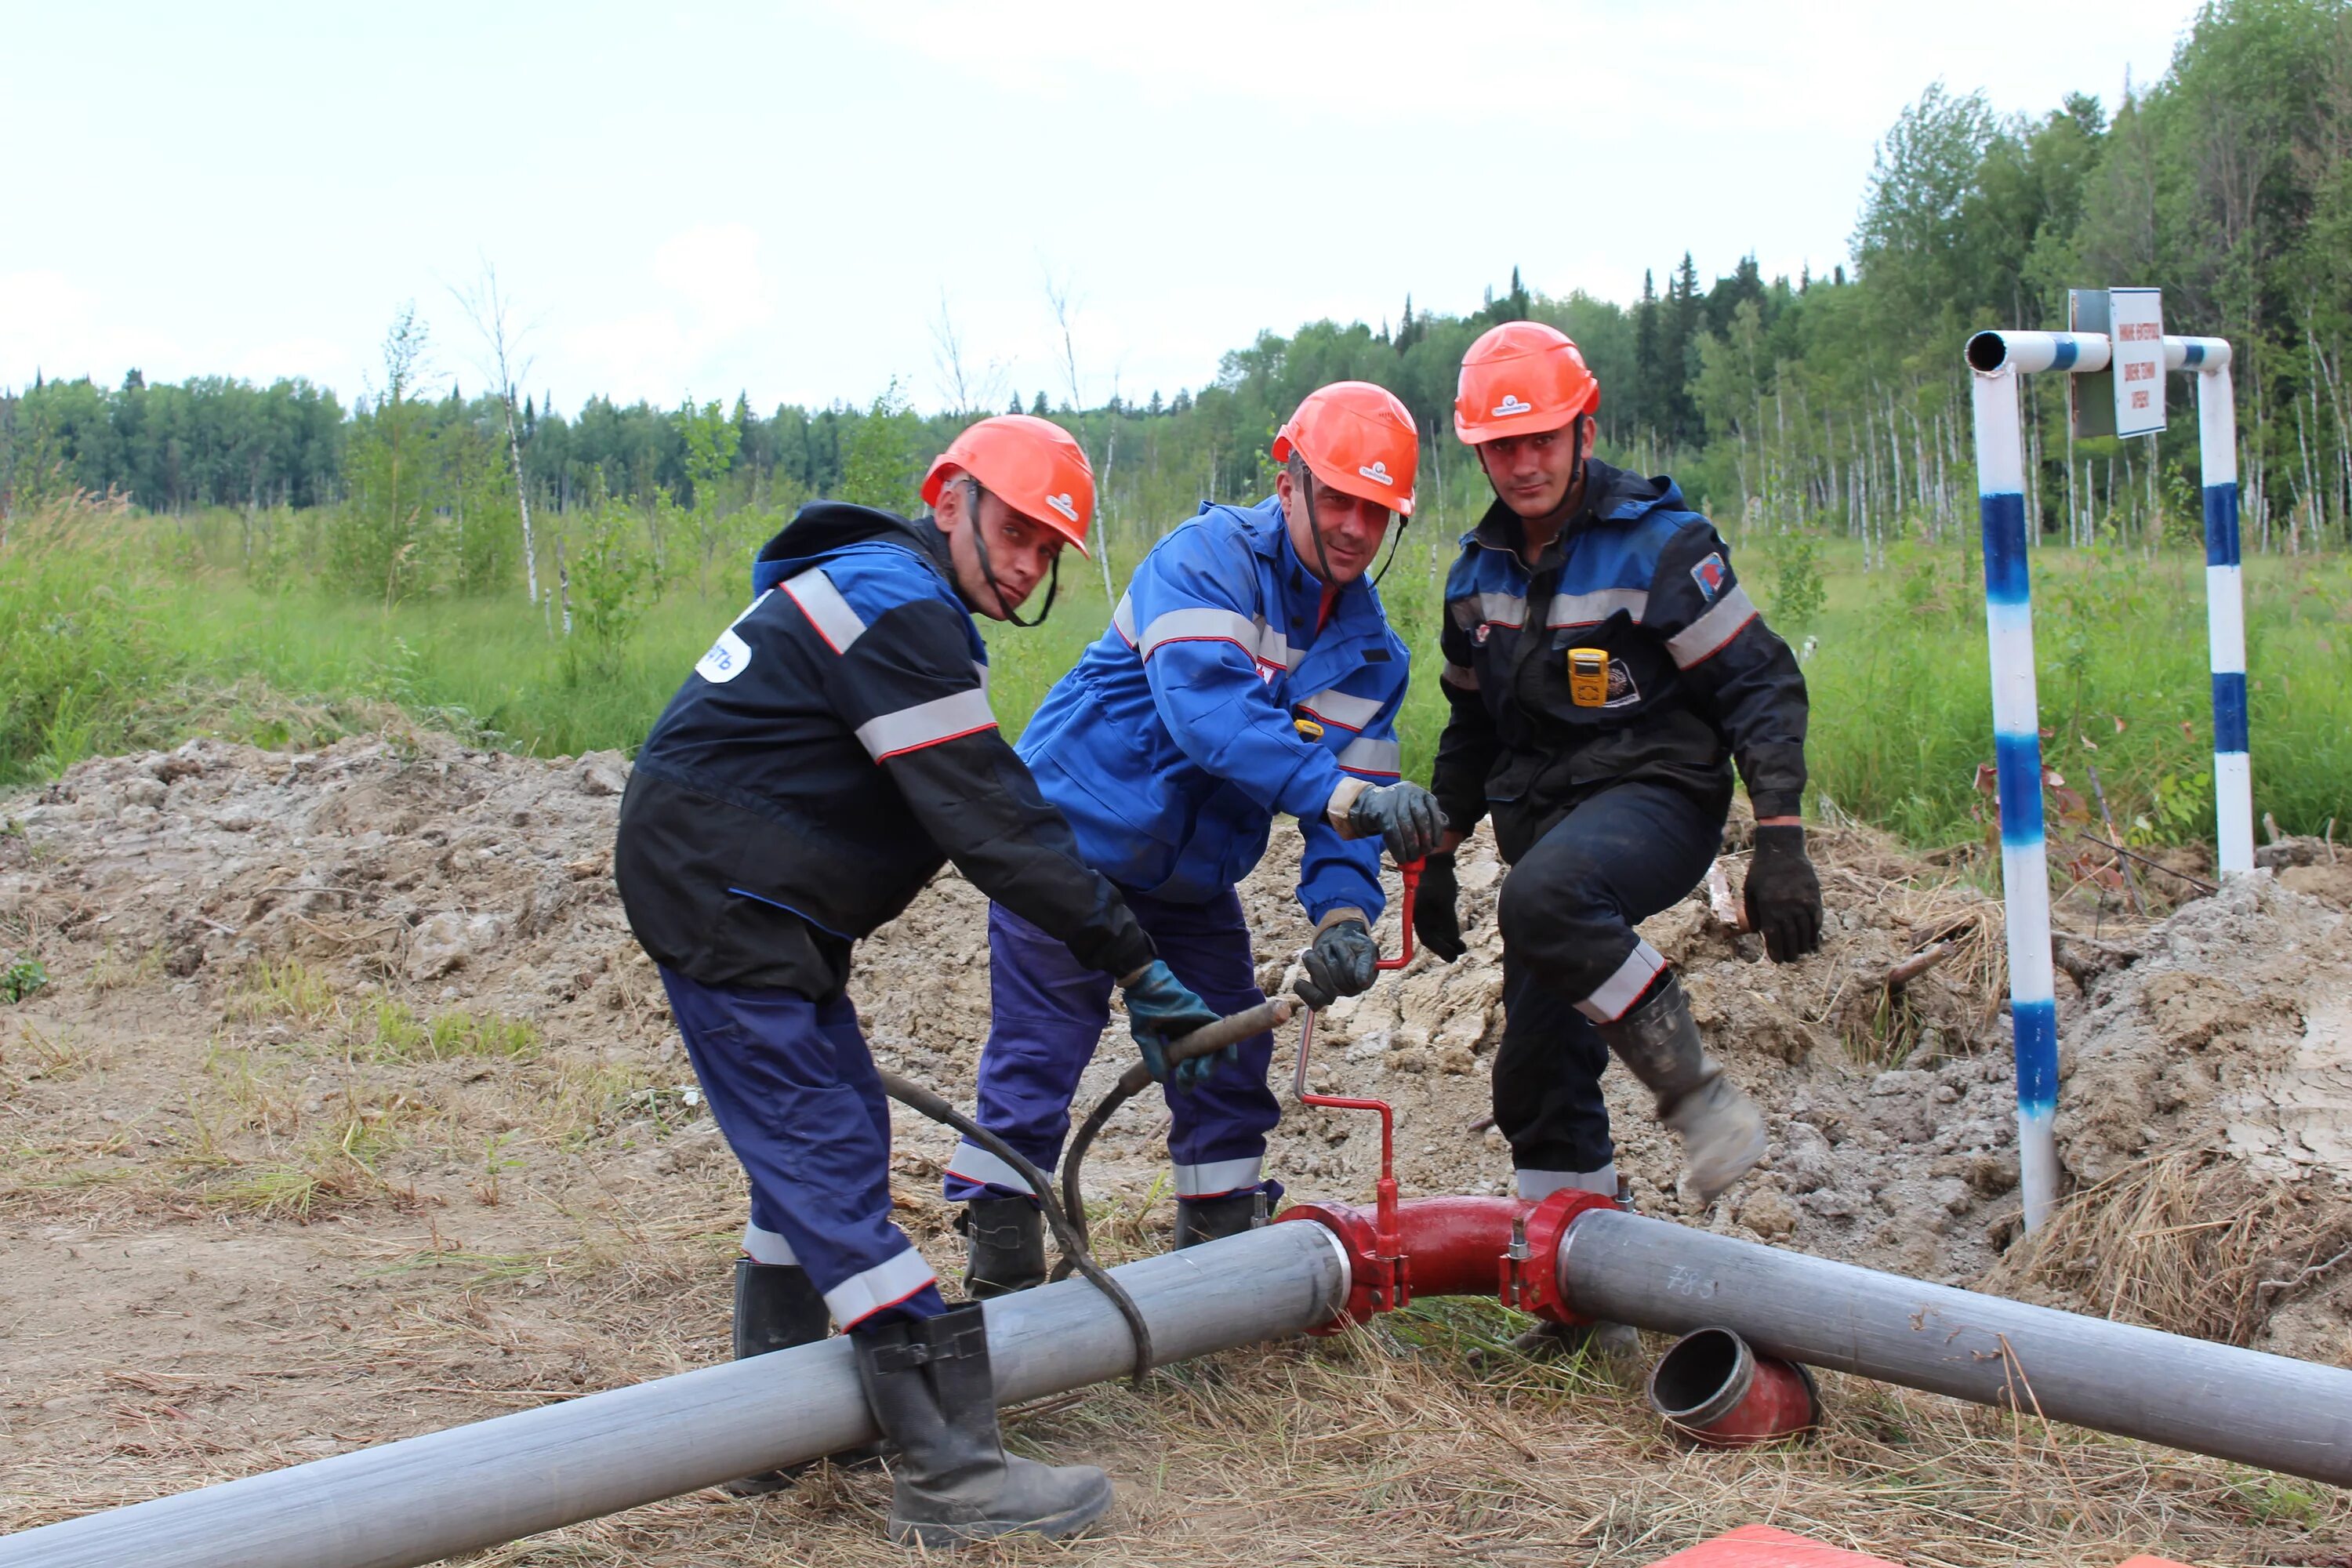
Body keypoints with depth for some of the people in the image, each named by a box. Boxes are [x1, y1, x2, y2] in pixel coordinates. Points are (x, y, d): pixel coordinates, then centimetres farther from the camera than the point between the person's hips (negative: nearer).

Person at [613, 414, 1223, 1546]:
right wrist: (1133, 961, -21)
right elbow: (990, 824, -23)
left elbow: (982, 807, 18)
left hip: (750, 898, 11)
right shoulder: (899, 607, -18)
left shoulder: (877, 586, 16)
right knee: (828, 1160, -11)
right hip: (716, 894, -11)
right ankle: (948, 1474, -9)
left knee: (821, 1140, 14)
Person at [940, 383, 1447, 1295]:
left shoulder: (1368, 646, -1)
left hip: (1194, 878, 7)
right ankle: (1000, 1281, 7)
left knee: (1229, 1066, 9)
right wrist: (1345, 795, -48)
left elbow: (1357, 791, -7)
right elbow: (1208, 708, -37)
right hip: (1071, 842, -7)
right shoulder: (1208, 559, -21)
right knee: (1034, 1061, -4)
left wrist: (1343, 913, -27)